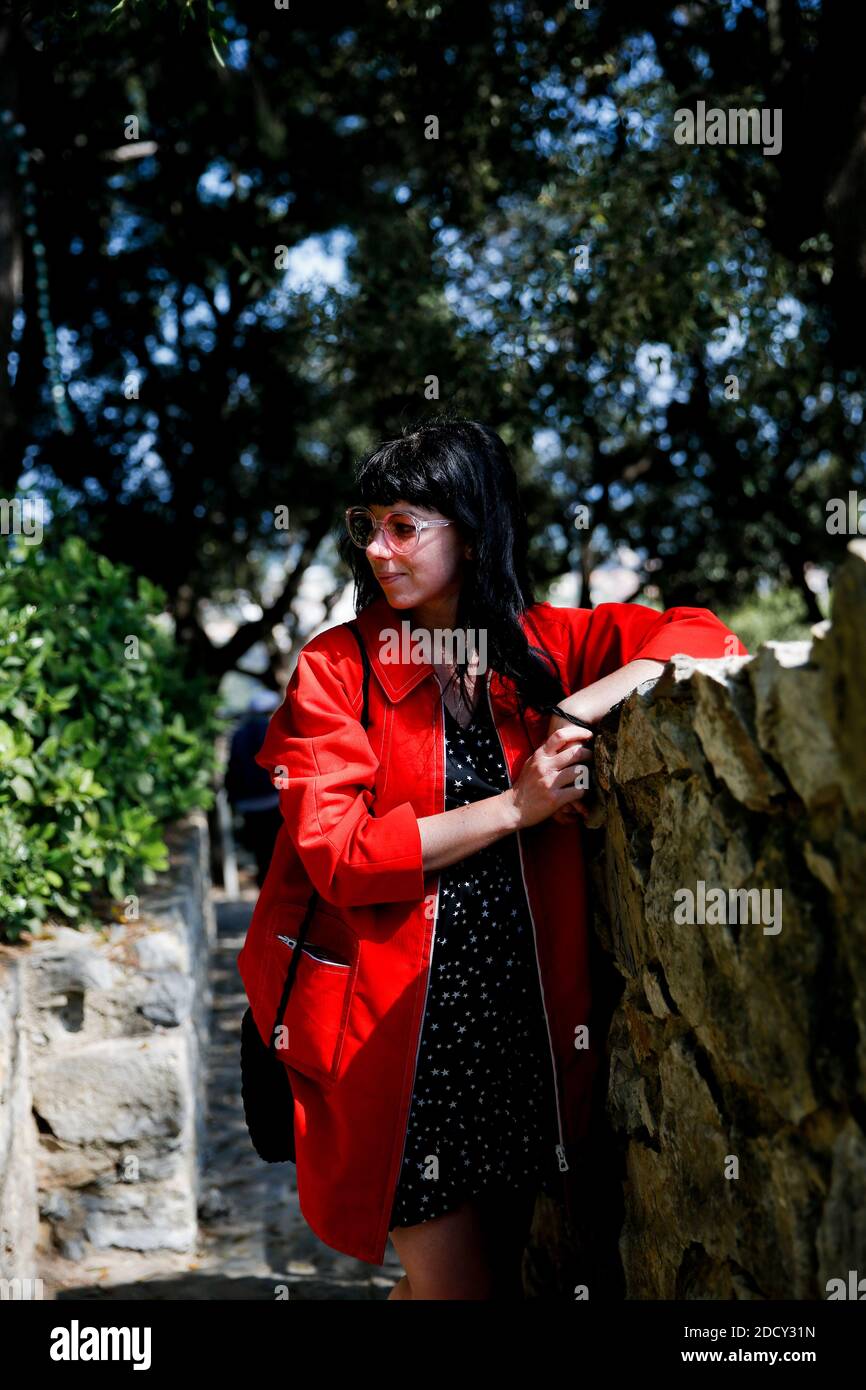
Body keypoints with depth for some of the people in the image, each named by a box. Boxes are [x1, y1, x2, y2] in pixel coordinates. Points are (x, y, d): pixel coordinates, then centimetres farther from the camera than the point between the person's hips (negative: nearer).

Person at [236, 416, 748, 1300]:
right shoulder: (336, 667, -4)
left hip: (524, 1013, 4)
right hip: (397, 1022, -4)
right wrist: (516, 806, -17)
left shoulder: (545, 644, 4)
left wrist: (580, 708, -19)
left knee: (503, 1267, 18)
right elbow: (334, 852, -14)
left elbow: (702, 637, -4)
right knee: (456, 1280, 1)